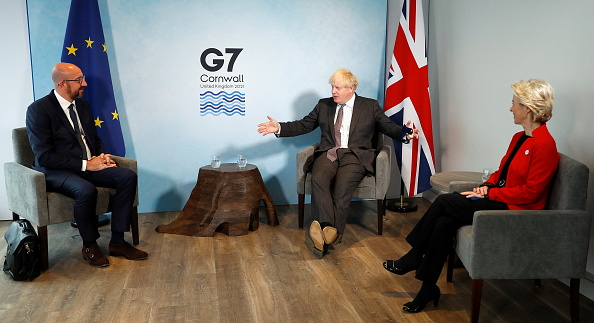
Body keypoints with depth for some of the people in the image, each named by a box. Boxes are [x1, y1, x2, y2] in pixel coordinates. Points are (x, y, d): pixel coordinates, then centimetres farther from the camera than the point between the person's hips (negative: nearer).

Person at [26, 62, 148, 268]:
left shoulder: (82, 105, 12)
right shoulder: (38, 110, -11)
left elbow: (95, 140, 22)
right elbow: (44, 156, -17)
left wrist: (101, 157, -1)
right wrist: (85, 165, -20)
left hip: (89, 165, 7)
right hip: (55, 172, -7)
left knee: (128, 177, -15)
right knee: (86, 190, -37)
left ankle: (117, 242, -10)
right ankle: (89, 246, -12)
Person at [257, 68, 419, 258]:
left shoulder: (370, 106, 14)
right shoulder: (324, 105, 20)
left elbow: (389, 127, 10)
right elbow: (303, 126, 19)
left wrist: (405, 133, -11)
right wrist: (279, 128, 5)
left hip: (355, 156, -2)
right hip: (328, 154, 2)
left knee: (343, 186, -33)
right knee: (318, 179, -32)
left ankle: (328, 235, -31)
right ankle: (328, 229, -41)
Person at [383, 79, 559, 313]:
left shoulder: (544, 144, -17)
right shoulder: (519, 137, 12)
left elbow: (530, 191, -19)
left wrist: (489, 193, -16)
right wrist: (487, 185, 0)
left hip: (514, 209, -8)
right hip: (497, 200, 8)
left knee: (443, 201, -17)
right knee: (444, 223, -14)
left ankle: (413, 259, -3)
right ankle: (428, 289, -6)